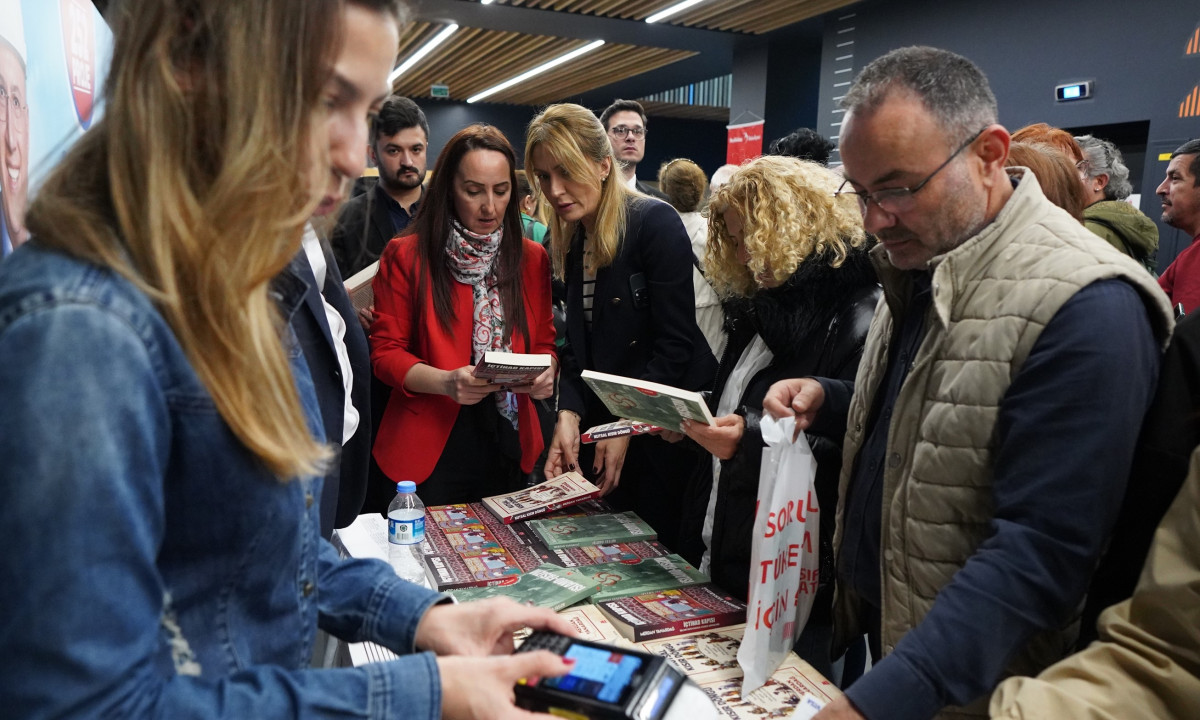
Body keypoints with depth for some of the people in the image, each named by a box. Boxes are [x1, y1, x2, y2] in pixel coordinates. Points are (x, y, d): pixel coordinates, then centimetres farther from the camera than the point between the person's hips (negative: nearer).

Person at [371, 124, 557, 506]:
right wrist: (445, 382, -22)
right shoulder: (406, 256, -4)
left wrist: (546, 371, -14)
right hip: (429, 449, -3)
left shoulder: (532, 258, 6)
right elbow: (385, 351, -4)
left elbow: (545, 342, 9)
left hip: (509, 443, 3)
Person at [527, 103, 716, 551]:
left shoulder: (656, 223, -14)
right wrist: (569, 415, -9)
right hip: (600, 421, 6)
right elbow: (577, 345, 6)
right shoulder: (567, 240, 7)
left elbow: (674, 344, -16)